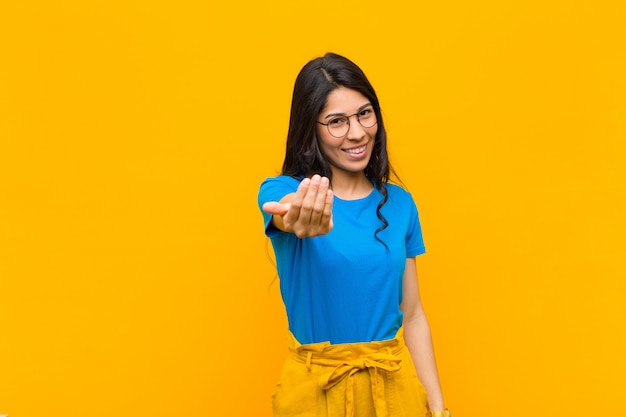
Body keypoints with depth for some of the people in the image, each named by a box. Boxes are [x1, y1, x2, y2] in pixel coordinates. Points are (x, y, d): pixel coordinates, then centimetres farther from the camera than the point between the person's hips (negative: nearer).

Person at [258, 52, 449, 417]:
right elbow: (284, 214, -35)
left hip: (396, 384, 2)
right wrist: (299, 217, -57)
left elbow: (413, 315, 2)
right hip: (315, 386, -2)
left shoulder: (400, 203, -1)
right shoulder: (281, 192, -10)